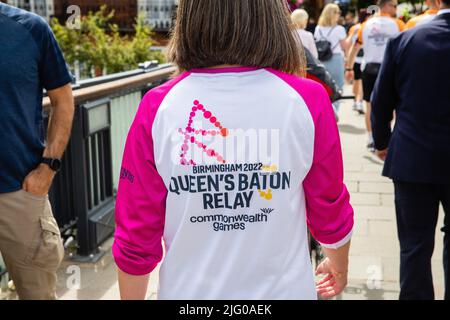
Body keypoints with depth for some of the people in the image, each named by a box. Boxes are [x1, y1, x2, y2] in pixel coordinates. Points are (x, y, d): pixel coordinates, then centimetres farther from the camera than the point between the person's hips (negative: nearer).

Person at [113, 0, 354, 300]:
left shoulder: (157, 108, -15)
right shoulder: (307, 101, -15)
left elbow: (135, 237, -9)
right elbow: (330, 211, -2)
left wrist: (130, 296, 9)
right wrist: (340, 266, 18)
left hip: (189, 291, 0)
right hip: (284, 289, 0)